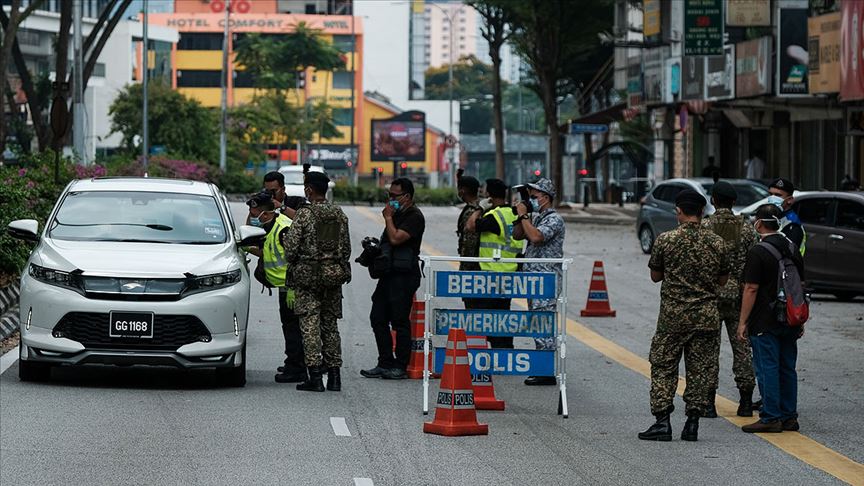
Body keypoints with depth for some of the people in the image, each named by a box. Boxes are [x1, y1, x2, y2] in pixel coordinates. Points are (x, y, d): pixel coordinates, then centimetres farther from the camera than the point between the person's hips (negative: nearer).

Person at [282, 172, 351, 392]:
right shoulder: (340, 215, 6)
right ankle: (334, 375, 11)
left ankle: (315, 375, -9)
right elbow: (346, 248, 10)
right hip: (334, 274, 5)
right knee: (330, 323, 12)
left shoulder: (304, 214, -11)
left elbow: (291, 245, -11)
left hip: (308, 274, -5)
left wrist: (292, 267, 7)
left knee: (310, 324, -3)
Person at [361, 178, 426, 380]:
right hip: (389, 272, 10)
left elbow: (395, 238, -21)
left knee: (400, 321, -5)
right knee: (378, 318, 8)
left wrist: (388, 218, -9)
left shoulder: (414, 217, -11)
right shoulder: (397, 214, 18)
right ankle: (385, 364, 14)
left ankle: (400, 367, 1)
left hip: (404, 275, -10)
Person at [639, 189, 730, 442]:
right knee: (701, 369, 7)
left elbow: (655, 276, 4)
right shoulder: (717, 243, -1)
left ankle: (662, 421, -1)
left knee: (663, 367, 6)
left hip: (672, 316, -2)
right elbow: (722, 280, 10)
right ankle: (692, 423, 6)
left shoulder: (665, 240, -7)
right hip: (707, 316, 2)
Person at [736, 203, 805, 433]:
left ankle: (771, 418, -3)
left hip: (765, 323, -7)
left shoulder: (758, 252, -14)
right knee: (787, 369, 12)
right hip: (790, 322, 7)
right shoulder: (793, 249, 9)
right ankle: (789, 417, 15)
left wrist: (743, 322, -10)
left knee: (767, 369, -3)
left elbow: (751, 289, -15)